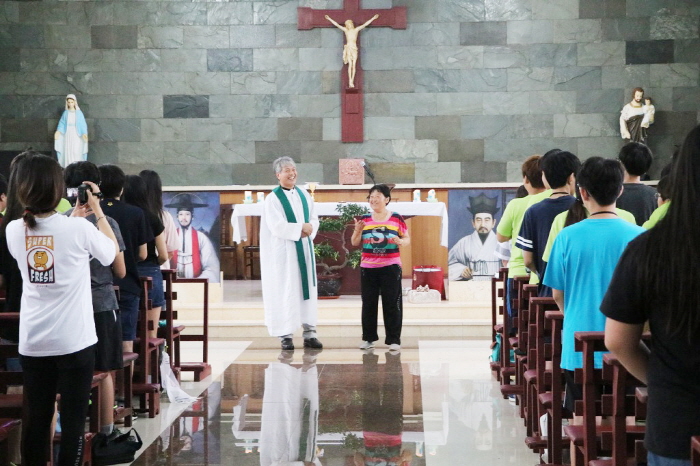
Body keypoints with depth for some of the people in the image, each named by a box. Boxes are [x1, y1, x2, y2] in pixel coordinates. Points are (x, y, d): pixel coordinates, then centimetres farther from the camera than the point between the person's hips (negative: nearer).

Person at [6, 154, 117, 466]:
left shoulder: (14, 231, -1)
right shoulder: (79, 228, -14)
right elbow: (112, 252, 5)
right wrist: (97, 211, 10)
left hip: (32, 342, 4)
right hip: (74, 340, -4)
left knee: (35, 419, 10)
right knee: (73, 420, 3)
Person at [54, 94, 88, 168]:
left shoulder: (79, 113, 1)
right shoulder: (65, 113, 8)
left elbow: (83, 124, -3)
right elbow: (62, 123, 6)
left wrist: (84, 134, -18)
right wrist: (58, 131, -12)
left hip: (76, 135, -2)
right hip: (67, 135, 2)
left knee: (76, 152, -10)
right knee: (67, 152, 0)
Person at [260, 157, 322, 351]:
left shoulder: (304, 195, 12)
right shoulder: (273, 198, -6)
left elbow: (314, 219, 11)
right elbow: (277, 226, -15)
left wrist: (309, 230, -10)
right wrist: (300, 228, -14)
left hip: (304, 249, 6)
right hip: (284, 251, -5)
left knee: (308, 288, 3)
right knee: (286, 290, -5)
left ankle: (309, 333, 7)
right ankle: (285, 335, 0)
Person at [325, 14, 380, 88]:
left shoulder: (356, 30, 9)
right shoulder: (345, 30, 9)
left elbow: (365, 24, 9)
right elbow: (337, 25, 11)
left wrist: (373, 18, 7)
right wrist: (329, 19, 11)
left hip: (354, 48, 1)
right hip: (348, 48, -1)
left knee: (354, 65, -5)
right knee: (350, 64, -13)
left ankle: (352, 81, -3)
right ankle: (350, 81, -15)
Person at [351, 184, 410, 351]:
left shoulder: (396, 218, -1)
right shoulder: (364, 219, 5)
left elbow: (408, 239, 3)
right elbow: (354, 243, 8)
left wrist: (401, 241, -19)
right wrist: (357, 230, -11)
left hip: (390, 267, -3)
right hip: (368, 267, 3)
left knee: (392, 303, -1)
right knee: (368, 303, 8)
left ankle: (394, 339, 6)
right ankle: (368, 338, 17)